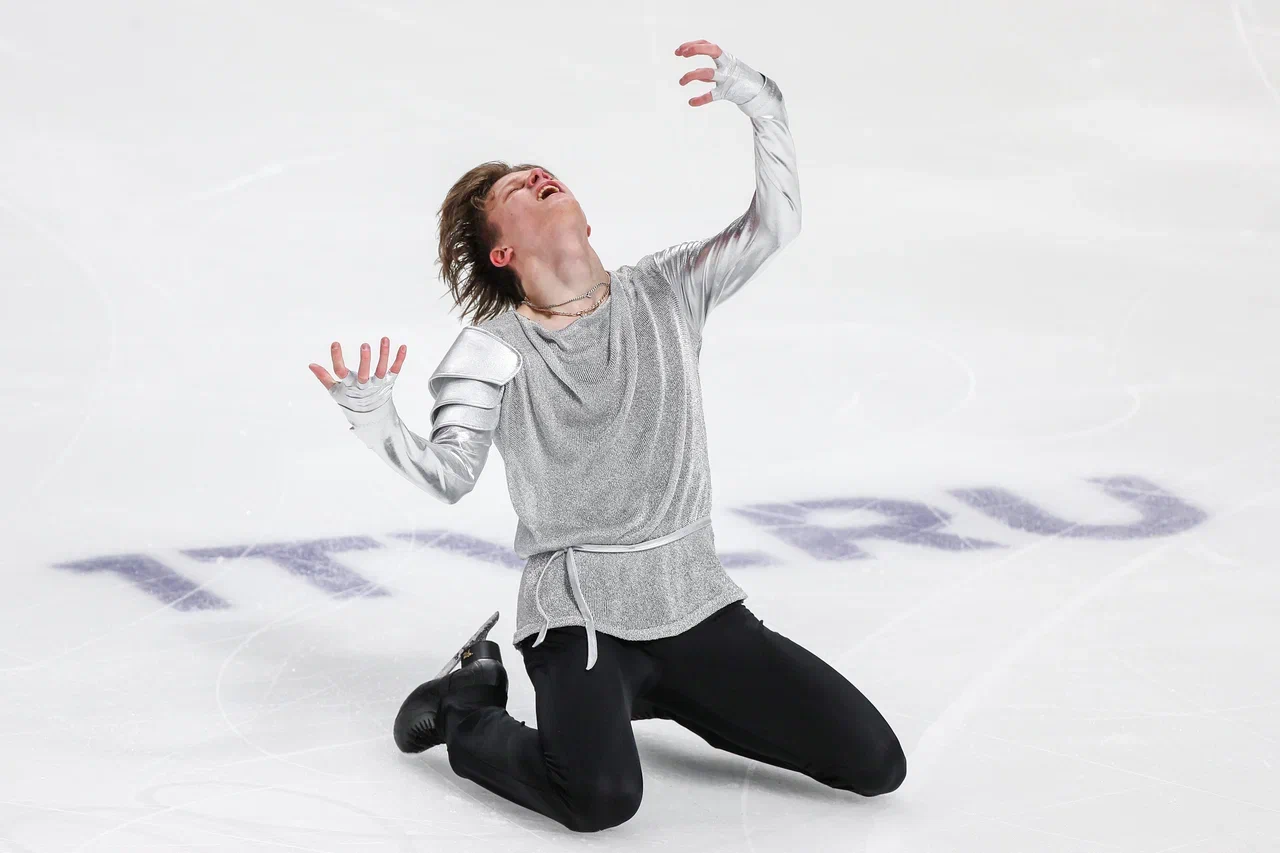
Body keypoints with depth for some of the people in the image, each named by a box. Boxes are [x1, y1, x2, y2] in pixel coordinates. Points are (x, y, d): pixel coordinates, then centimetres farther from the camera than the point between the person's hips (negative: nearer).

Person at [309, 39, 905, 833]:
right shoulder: (491, 352, -7)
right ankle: (465, 712, 2)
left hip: (695, 601, 5)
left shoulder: (667, 292, 2)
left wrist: (761, 104, -16)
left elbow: (775, 223, -6)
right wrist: (374, 415, -30)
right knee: (603, 797, -31)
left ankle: (659, 691, 21)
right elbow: (449, 476, -14)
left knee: (876, 764, 4)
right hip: (579, 614, -4)